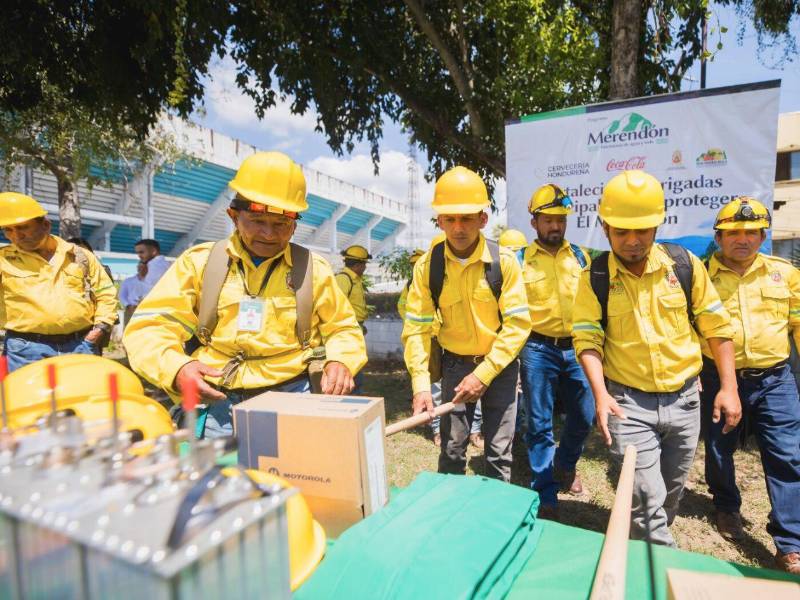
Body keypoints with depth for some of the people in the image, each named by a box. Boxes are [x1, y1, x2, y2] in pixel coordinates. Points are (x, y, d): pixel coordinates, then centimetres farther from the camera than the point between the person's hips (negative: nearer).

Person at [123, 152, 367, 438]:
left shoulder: (314, 270, 7)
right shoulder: (199, 263, 5)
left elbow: (343, 328, 16)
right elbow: (150, 326, 3)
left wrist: (340, 361, -6)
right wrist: (176, 368, -18)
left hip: (290, 402, 0)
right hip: (217, 403, 1)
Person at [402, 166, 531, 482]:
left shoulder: (504, 261, -14)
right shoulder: (427, 265, -11)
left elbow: (518, 324, -14)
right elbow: (417, 328, -9)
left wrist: (484, 374, -20)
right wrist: (421, 383, -18)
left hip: (500, 364, -1)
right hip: (455, 363, 1)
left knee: (499, 452, 8)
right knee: (452, 448, 8)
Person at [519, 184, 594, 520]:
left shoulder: (581, 256, 9)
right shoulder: (520, 260, -2)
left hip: (575, 348, 4)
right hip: (538, 350, -3)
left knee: (584, 416, 11)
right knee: (540, 425, 5)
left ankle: (565, 465, 40)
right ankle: (545, 494, 20)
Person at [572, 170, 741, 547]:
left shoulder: (685, 264, -3)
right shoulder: (595, 277, -9)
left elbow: (717, 326, 3)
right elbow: (587, 338, -11)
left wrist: (728, 387, 0)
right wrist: (600, 394, -23)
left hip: (684, 399, 4)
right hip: (628, 402, -3)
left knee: (671, 493, 21)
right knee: (646, 501, -5)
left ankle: (652, 544, 46)